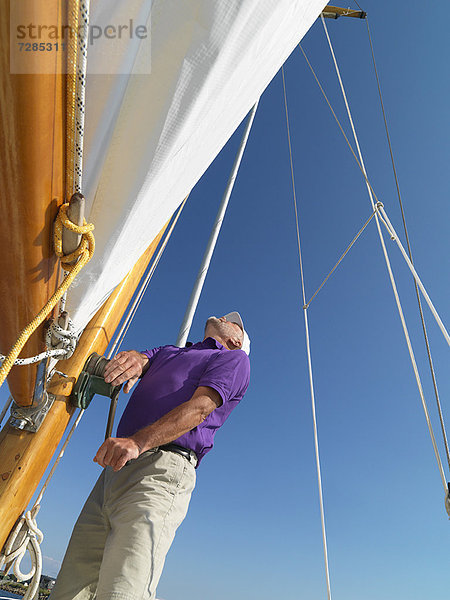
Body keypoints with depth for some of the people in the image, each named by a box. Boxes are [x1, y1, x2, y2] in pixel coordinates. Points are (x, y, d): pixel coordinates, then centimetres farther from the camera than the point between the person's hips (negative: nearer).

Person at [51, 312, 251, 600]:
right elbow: (141, 357, 14)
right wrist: (132, 360, -13)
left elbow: (199, 408, -6)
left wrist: (137, 442, -20)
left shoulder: (235, 359, 11)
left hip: (162, 469, -6)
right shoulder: (168, 352, 34)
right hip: (115, 469, 7)